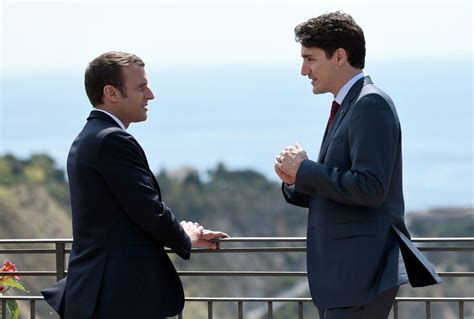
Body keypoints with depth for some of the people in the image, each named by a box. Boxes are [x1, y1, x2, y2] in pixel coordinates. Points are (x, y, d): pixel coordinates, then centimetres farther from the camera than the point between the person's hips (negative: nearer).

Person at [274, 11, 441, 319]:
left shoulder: (371, 104, -12)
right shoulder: (345, 108, 18)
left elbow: (371, 188, -23)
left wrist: (305, 169, -14)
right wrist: (295, 179, 2)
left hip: (362, 272, -10)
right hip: (342, 273, 10)